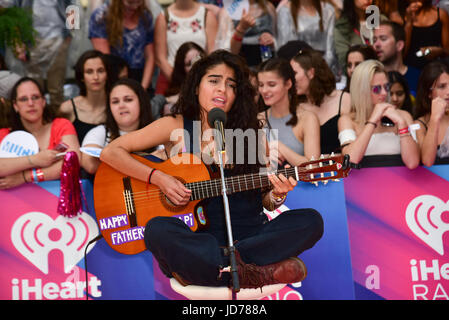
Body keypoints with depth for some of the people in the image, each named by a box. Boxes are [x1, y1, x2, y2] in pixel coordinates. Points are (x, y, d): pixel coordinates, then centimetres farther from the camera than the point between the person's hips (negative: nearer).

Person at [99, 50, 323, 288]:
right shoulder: (175, 127, 4)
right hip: (195, 237, -2)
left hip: (247, 236, 3)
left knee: (311, 220, -21)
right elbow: (110, 152, 1)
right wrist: (157, 178, -11)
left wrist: (277, 195, -12)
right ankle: (255, 275, -28)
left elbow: (265, 202, 12)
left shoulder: (249, 133, 10)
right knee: (158, 229, -34)